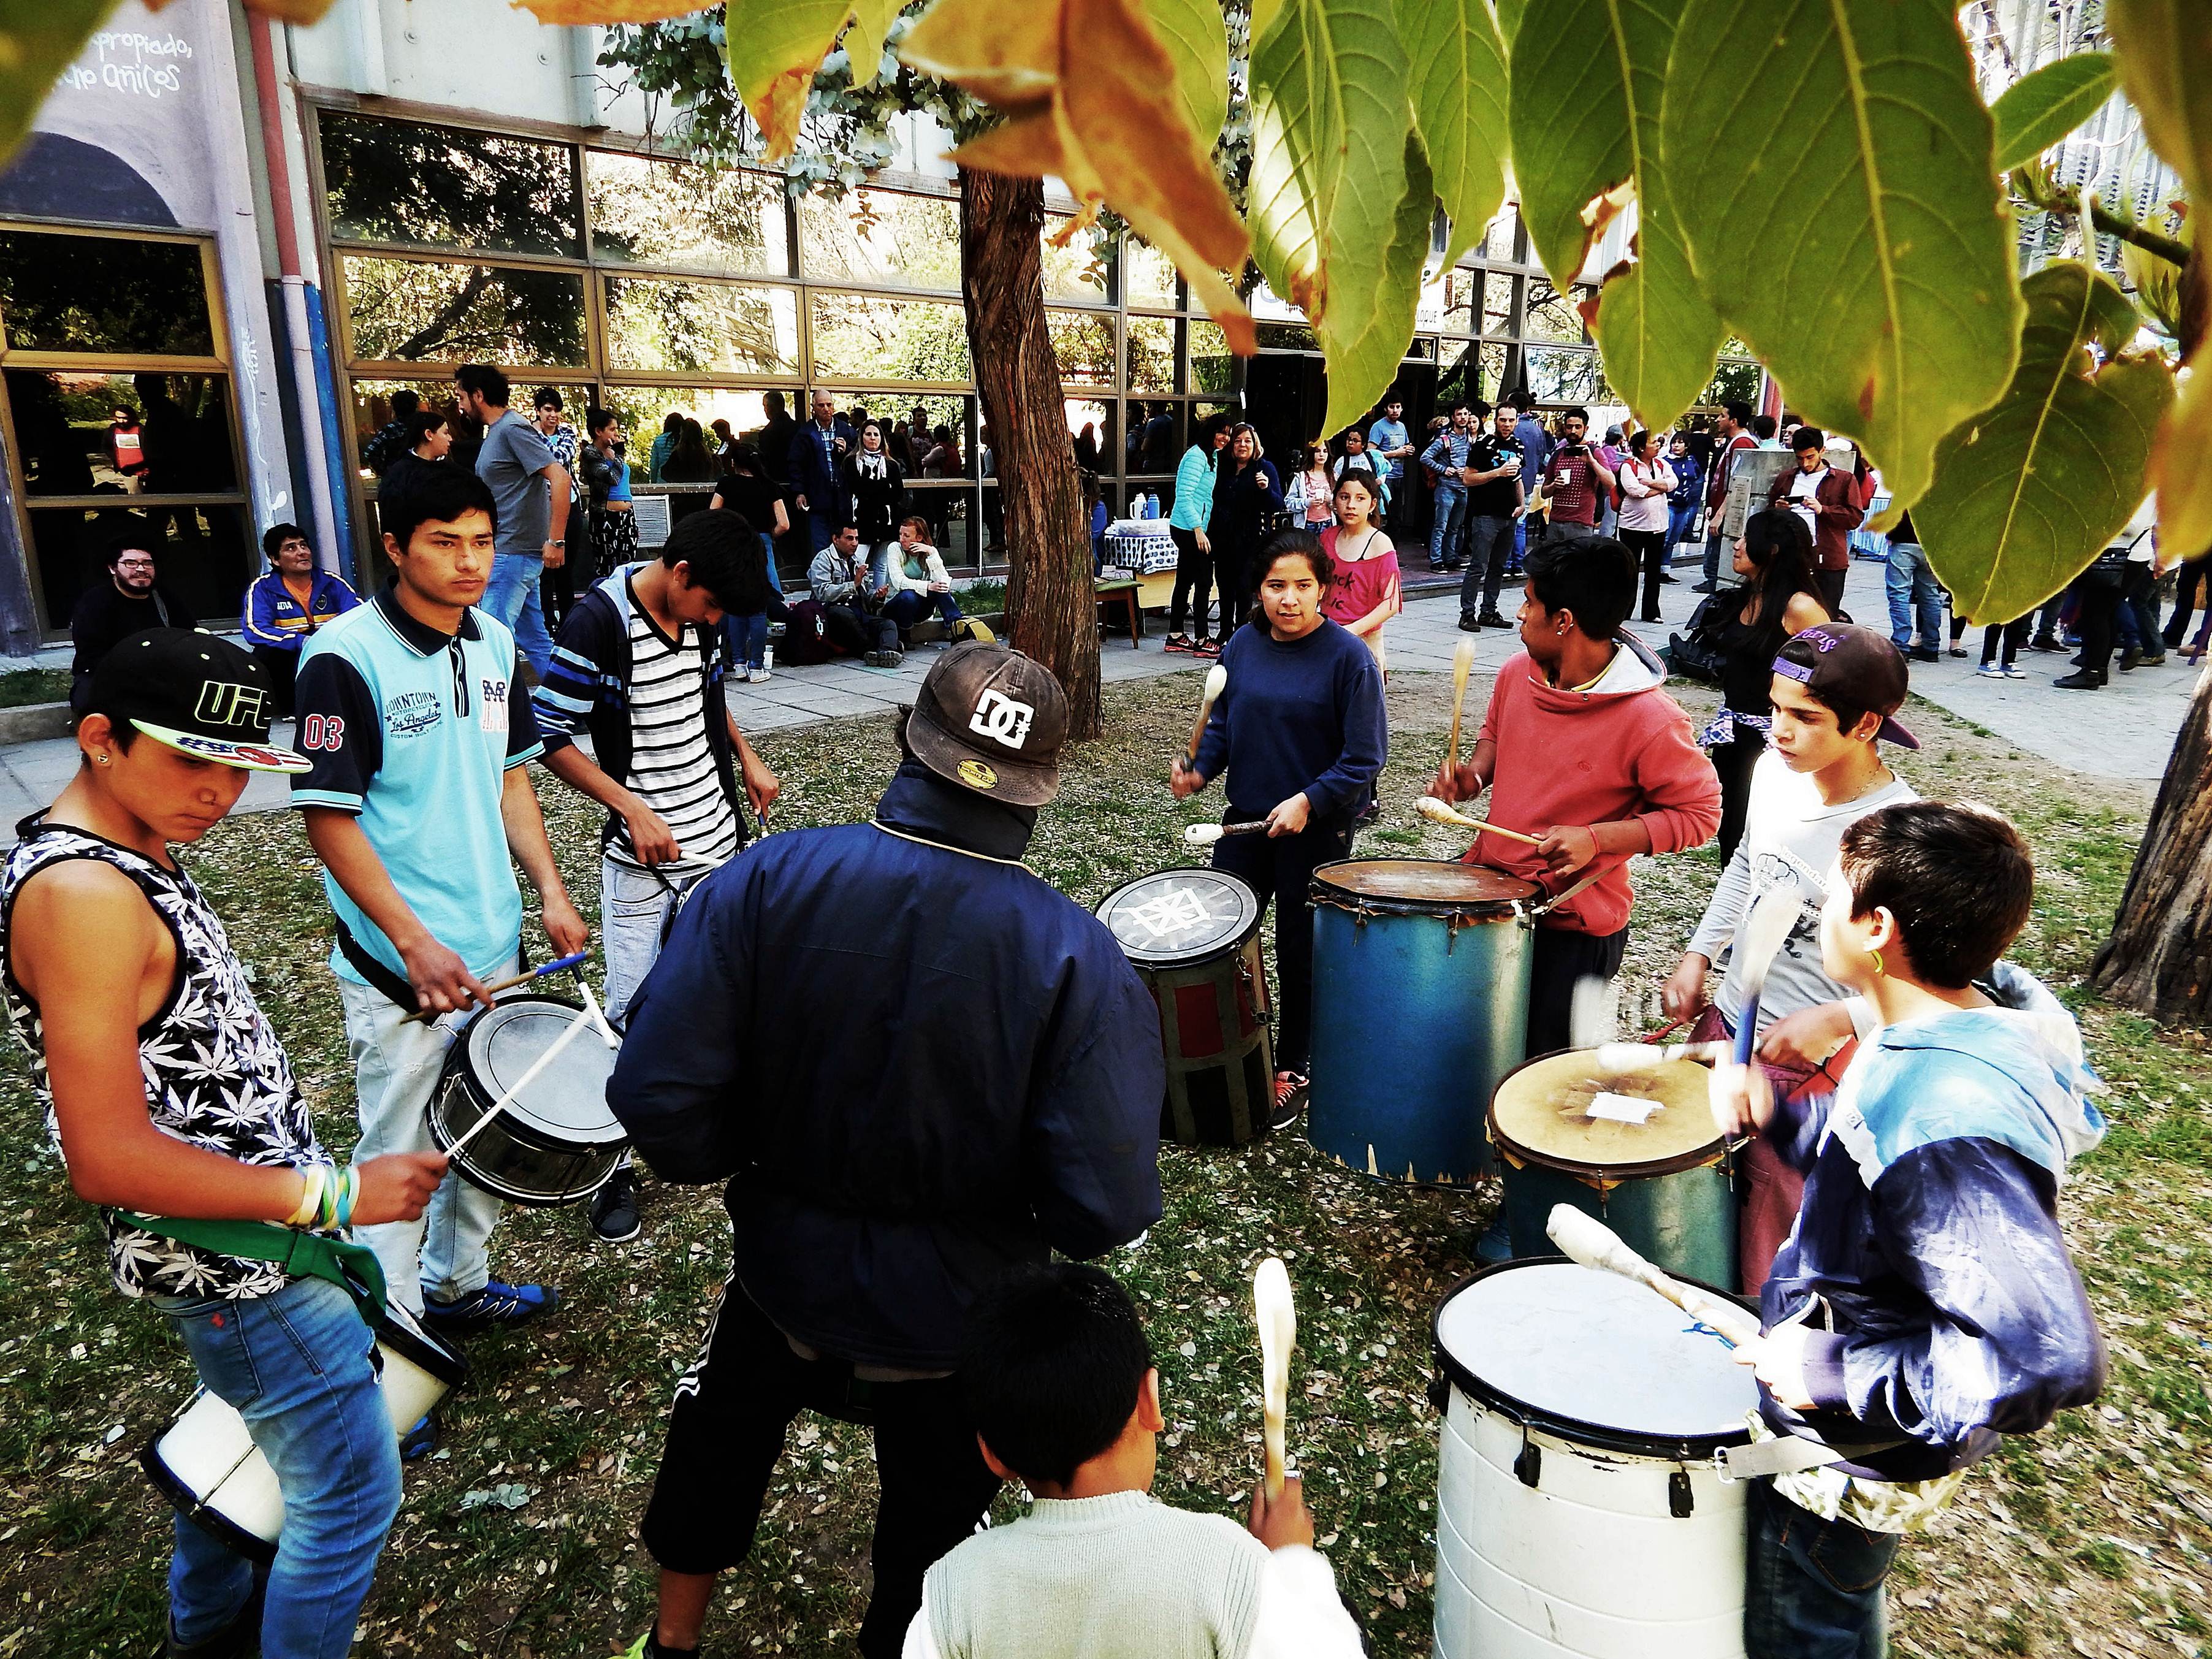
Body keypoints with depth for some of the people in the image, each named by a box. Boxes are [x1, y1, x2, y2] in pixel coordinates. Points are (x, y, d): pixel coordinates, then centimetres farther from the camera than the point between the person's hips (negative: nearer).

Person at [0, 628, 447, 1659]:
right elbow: (107, 1159, -28)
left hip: (231, 1238, 10)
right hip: (242, 1263, -10)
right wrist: (336, 1194, -25)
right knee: (349, 1491, 4)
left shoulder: (128, 859, 3)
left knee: (242, 1427, 30)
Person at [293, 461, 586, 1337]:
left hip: (493, 945, 7)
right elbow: (327, 814, -16)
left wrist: (551, 891, 3)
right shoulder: (345, 656, -16)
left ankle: (456, 1284, 42)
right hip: (400, 965, -7)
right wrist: (416, 944, -22)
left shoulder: (494, 642, 4)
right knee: (402, 1155, 6)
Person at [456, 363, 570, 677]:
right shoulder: (495, 432, 18)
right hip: (507, 551, 10)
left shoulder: (513, 429, -13)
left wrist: (556, 541, -24)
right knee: (533, 637, 11)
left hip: (514, 553, -10)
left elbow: (560, 478, -22)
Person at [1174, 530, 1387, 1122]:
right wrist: (1199, 771, -4)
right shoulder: (1243, 644, 1)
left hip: (1318, 828, -5)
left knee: (1300, 953, 9)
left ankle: (1291, 1071, 28)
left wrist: (1309, 801, -21)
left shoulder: (1348, 656, -14)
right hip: (1246, 817, 5)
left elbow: (1366, 756, -14)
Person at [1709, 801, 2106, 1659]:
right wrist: (1780, 1116, -2)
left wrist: (1840, 1374, -32)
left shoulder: (1950, 1123, -39)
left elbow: (2048, 1356, -42)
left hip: (1861, 1457, -8)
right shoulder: (1967, 1013, -7)